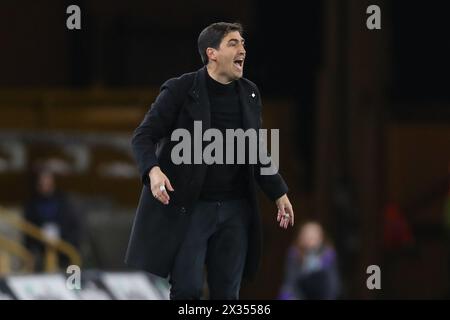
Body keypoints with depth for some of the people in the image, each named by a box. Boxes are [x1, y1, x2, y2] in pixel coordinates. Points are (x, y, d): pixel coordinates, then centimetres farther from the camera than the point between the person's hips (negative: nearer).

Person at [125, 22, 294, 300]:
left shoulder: (250, 94, 8)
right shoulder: (180, 90, -8)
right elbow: (143, 136, -9)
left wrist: (279, 193, 11)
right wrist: (153, 171, -28)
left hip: (235, 210, 5)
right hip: (187, 207, -5)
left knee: (227, 292, 4)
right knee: (187, 289, -10)